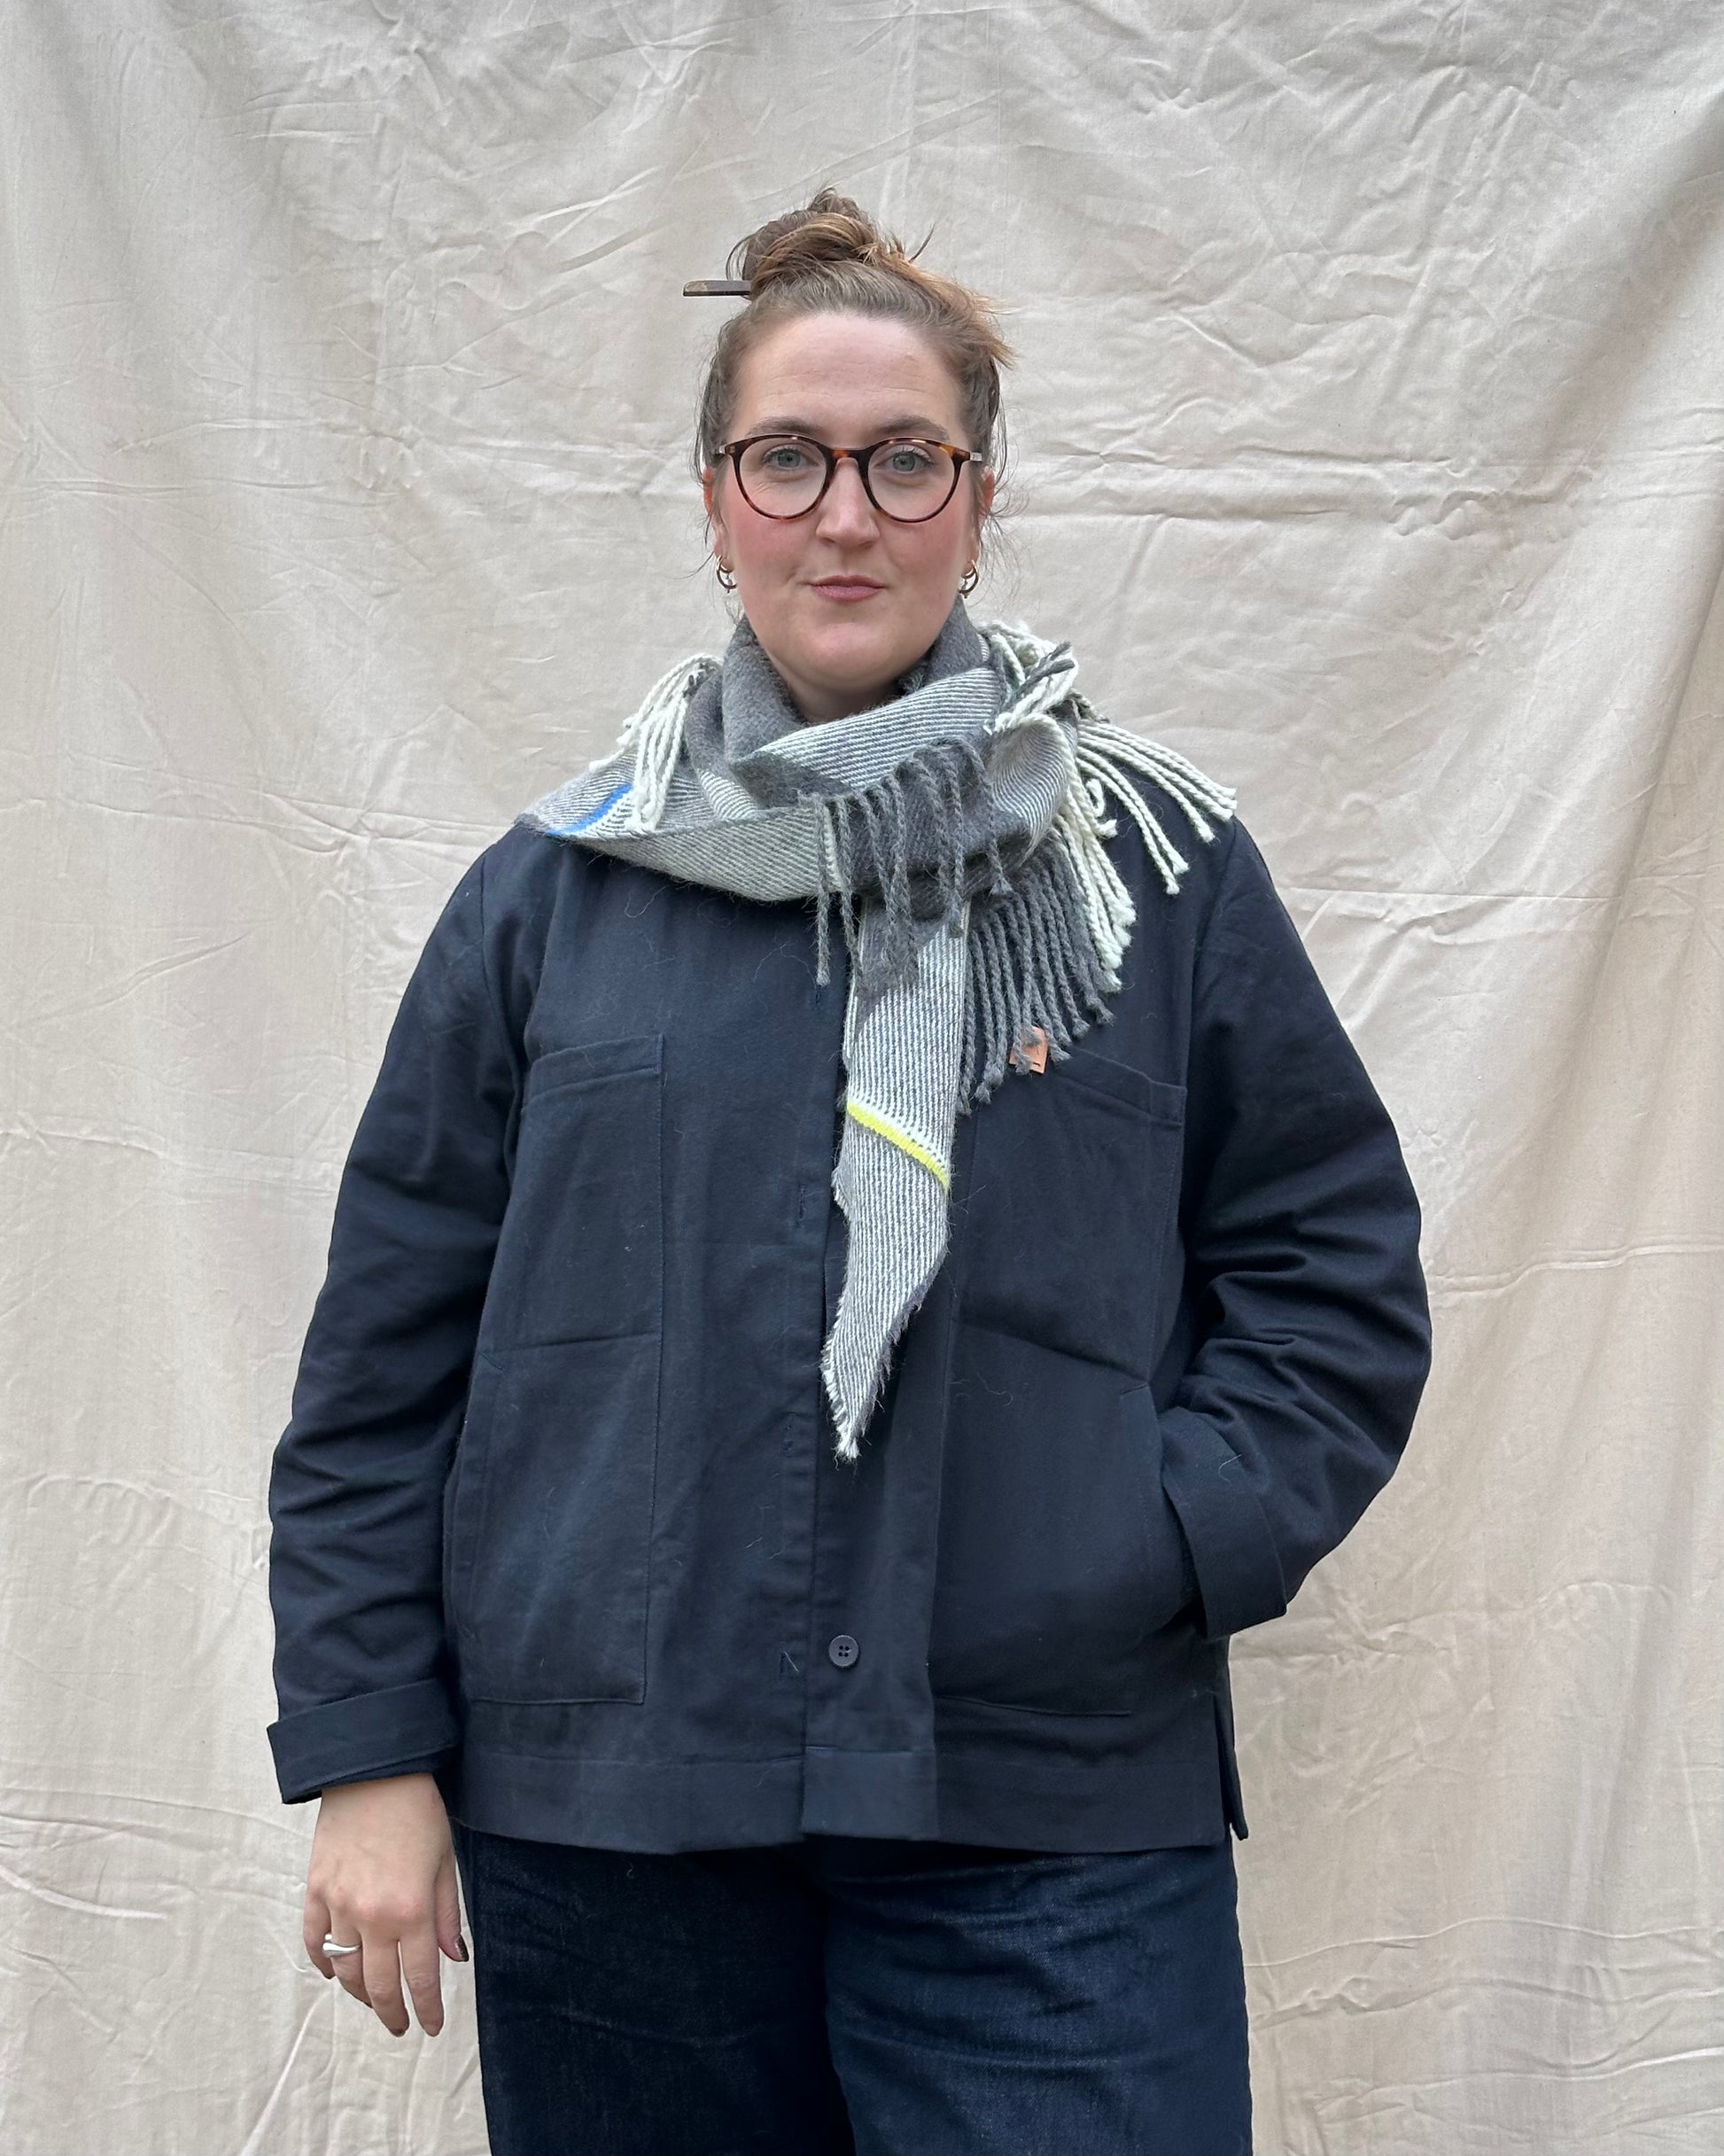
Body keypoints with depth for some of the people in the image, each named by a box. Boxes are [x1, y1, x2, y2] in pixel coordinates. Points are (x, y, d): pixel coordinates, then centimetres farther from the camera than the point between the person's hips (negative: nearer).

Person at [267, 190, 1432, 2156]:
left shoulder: (1161, 872, 3)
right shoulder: (550, 892, 5)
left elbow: (1337, 1273, 7)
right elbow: (389, 1347, 7)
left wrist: (1178, 1536, -9)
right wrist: (368, 1753, 3)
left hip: (1053, 1837, -1)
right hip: (604, 1818, 1)